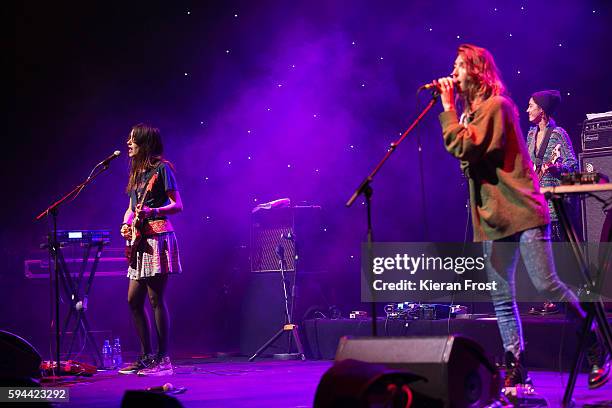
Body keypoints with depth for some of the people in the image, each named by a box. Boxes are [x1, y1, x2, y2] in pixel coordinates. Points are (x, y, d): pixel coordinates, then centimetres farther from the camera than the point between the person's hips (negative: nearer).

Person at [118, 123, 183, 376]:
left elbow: (178, 206, -9)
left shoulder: (161, 168, -5)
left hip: (158, 238, -9)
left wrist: (152, 211, -23)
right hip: (140, 241, 9)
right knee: (134, 300, 7)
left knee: (156, 300, -9)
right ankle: (147, 357, 14)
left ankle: (163, 359, -5)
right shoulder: (137, 172, 19)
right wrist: (126, 224, 3)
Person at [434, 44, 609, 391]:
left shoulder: (496, 105, -8)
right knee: (501, 298, 4)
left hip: (521, 209, -8)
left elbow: (465, 148, -18)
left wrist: (448, 108, -10)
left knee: (546, 284, -11)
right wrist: (452, 110, 9)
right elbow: (462, 153, 12)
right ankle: (516, 369, 8)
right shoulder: (472, 112, 19)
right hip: (493, 217, 8)